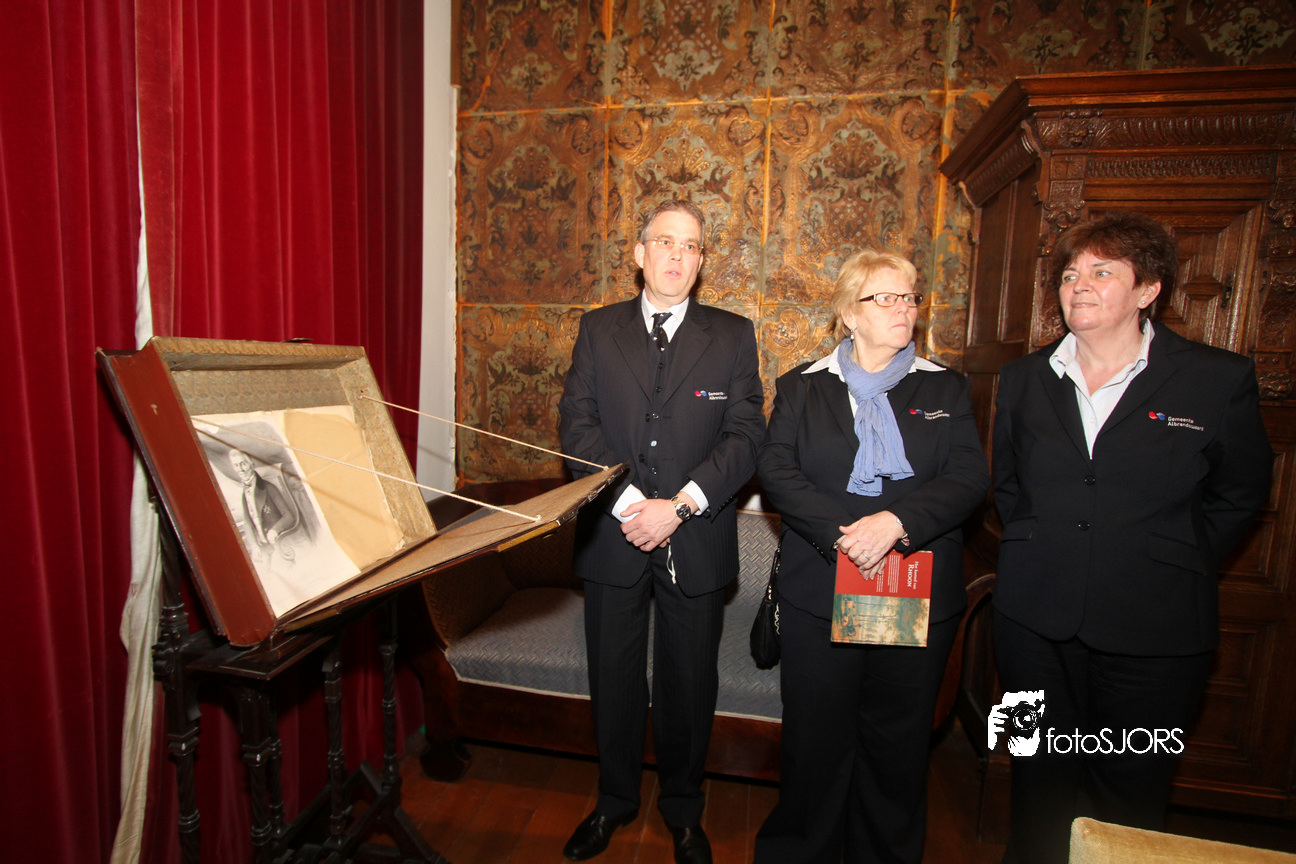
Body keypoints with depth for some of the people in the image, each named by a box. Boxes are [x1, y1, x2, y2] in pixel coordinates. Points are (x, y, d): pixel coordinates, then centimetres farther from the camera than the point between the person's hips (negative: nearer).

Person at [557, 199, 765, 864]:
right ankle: (615, 800, 39)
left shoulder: (733, 335, 3)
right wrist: (630, 504, -16)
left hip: (697, 541, 0)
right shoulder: (598, 329, 5)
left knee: (689, 684, 14)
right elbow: (578, 425, -4)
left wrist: (680, 506, -17)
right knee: (613, 680, 15)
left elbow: (746, 435, -6)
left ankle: (683, 810, 38)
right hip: (613, 537, 1)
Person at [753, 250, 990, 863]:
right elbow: (775, 469, -7)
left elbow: (970, 478, -5)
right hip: (819, 595, -1)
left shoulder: (945, 390, 8)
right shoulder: (802, 387, 6)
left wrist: (896, 520, -21)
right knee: (815, 738, 9)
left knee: (899, 743, 14)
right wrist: (841, 532, -20)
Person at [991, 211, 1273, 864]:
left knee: (1129, 787, 10)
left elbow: (1239, 496, 7)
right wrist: (1037, 551, 7)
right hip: (1036, 618, 3)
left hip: (1154, 628, -2)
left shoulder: (1221, 379, -2)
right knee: (1041, 776, 15)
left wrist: (1178, 564, 1)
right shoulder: (1023, 380, 6)